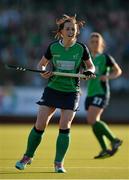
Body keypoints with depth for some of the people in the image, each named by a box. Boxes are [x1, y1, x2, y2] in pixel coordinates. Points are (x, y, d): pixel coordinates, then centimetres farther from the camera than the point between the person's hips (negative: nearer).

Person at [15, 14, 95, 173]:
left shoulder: (81, 49, -4)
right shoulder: (53, 47, -2)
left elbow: (91, 66, 9)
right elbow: (41, 64, 10)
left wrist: (89, 71, -14)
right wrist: (43, 72, -11)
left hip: (71, 92, -1)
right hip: (52, 89, 1)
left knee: (65, 126, -12)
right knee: (39, 125, -4)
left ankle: (59, 163, -2)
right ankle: (27, 157, 15)